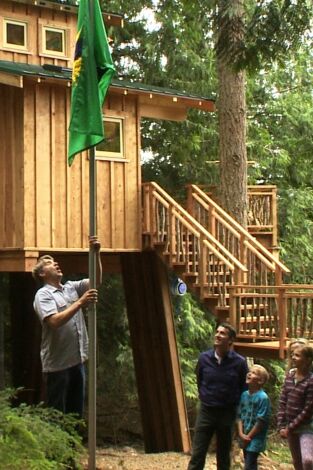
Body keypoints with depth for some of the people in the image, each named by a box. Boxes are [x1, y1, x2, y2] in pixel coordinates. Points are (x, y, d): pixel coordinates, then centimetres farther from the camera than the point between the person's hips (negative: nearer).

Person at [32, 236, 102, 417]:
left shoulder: (72, 287, 12)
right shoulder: (43, 295, -8)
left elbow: (96, 280, 3)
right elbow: (55, 321, -23)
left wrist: (96, 254, -10)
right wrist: (80, 303, -26)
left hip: (77, 360, 7)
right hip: (57, 364, -7)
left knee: (77, 411, 13)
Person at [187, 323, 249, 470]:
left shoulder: (239, 362, -11)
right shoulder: (204, 358, -5)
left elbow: (244, 387, 3)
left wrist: (234, 405, 5)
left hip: (227, 414, -1)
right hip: (206, 412, 1)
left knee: (223, 455, 11)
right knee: (197, 454, 0)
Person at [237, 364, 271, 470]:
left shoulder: (263, 397, -17)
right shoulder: (244, 395, 3)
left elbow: (261, 422, -16)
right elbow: (240, 416, 6)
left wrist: (248, 437, -12)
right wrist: (241, 434, -7)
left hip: (255, 439, -6)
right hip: (245, 438, 6)